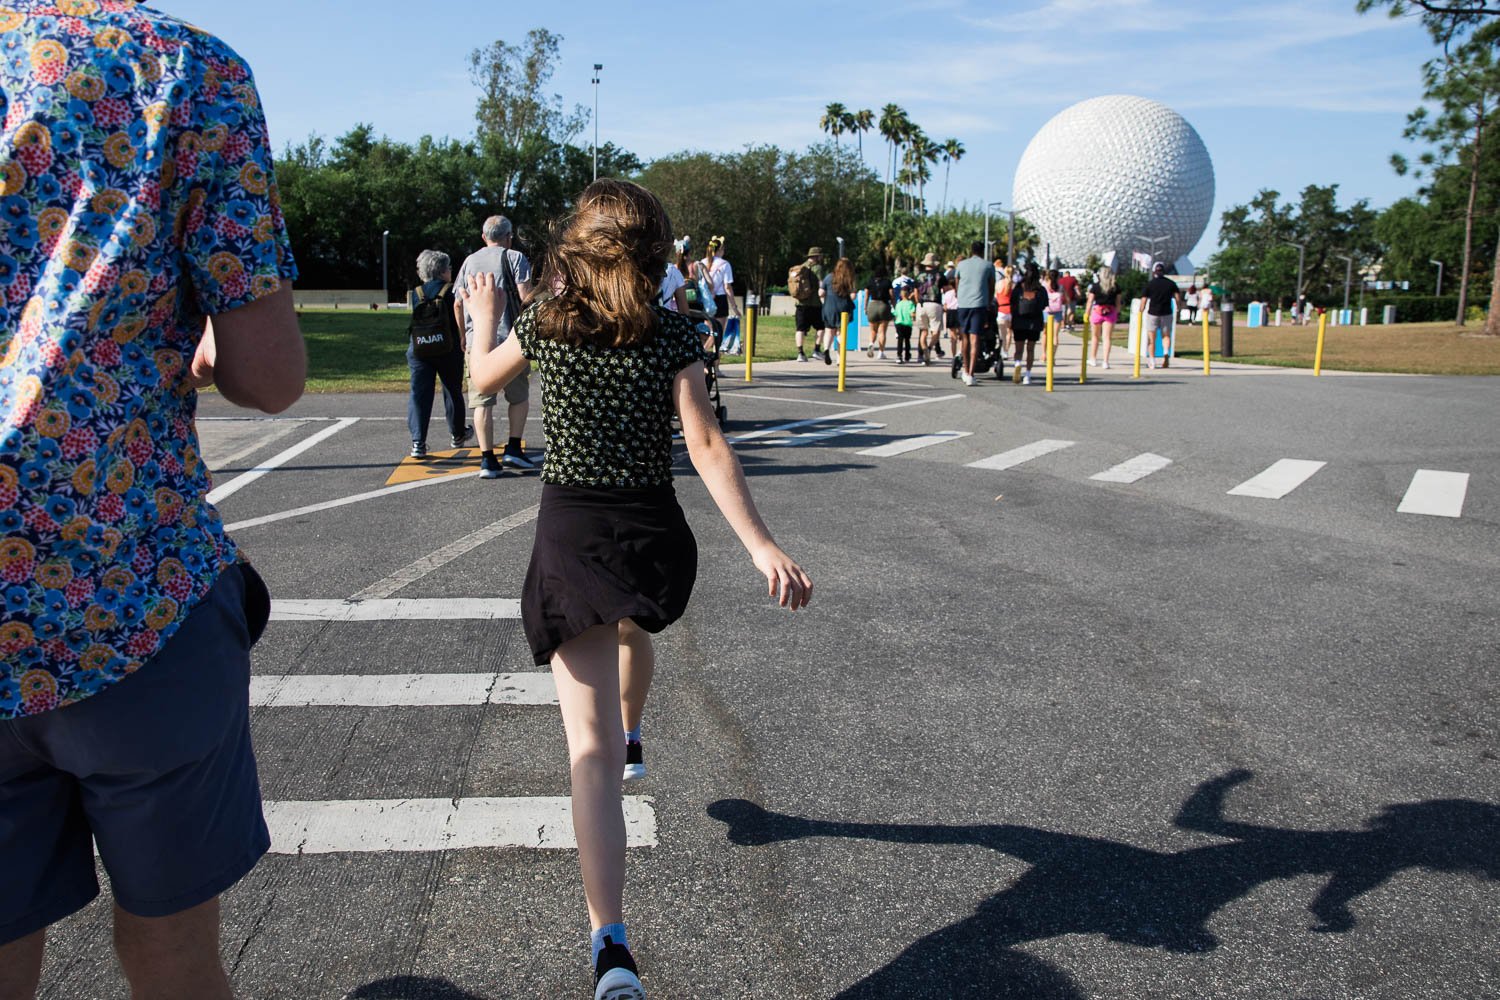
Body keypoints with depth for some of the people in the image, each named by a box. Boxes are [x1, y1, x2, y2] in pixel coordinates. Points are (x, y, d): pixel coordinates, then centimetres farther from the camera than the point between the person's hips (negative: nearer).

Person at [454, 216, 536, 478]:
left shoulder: (469, 261, 14)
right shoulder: (514, 258, 2)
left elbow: (458, 304, 15)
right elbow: (525, 297, -9)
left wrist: (463, 334, 26)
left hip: (476, 339, 3)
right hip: (508, 338, -3)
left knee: (482, 402, 2)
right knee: (519, 396, 13)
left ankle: (487, 459, 0)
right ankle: (513, 449, 8)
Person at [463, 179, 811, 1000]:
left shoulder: (545, 324, -2)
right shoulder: (673, 336, -4)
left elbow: (482, 378, 18)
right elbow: (705, 447, -16)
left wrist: (484, 318, 37)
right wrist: (761, 546, -20)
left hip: (570, 538, -2)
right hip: (653, 533, 2)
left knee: (591, 751, -7)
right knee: (633, 631, 39)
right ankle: (631, 733, 69)